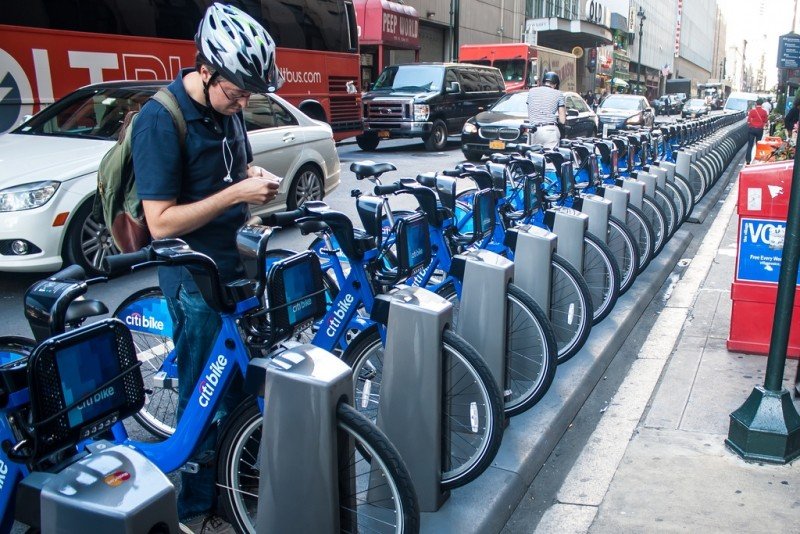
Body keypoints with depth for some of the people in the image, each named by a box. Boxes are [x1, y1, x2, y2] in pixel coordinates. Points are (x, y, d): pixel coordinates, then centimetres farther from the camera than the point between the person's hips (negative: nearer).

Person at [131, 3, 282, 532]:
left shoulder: (228, 107, 3)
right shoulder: (160, 120, -20)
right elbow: (161, 222, -22)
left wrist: (260, 178, -2)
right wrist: (236, 193, -26)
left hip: (238, 263, 8)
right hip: (196, 278, -7)